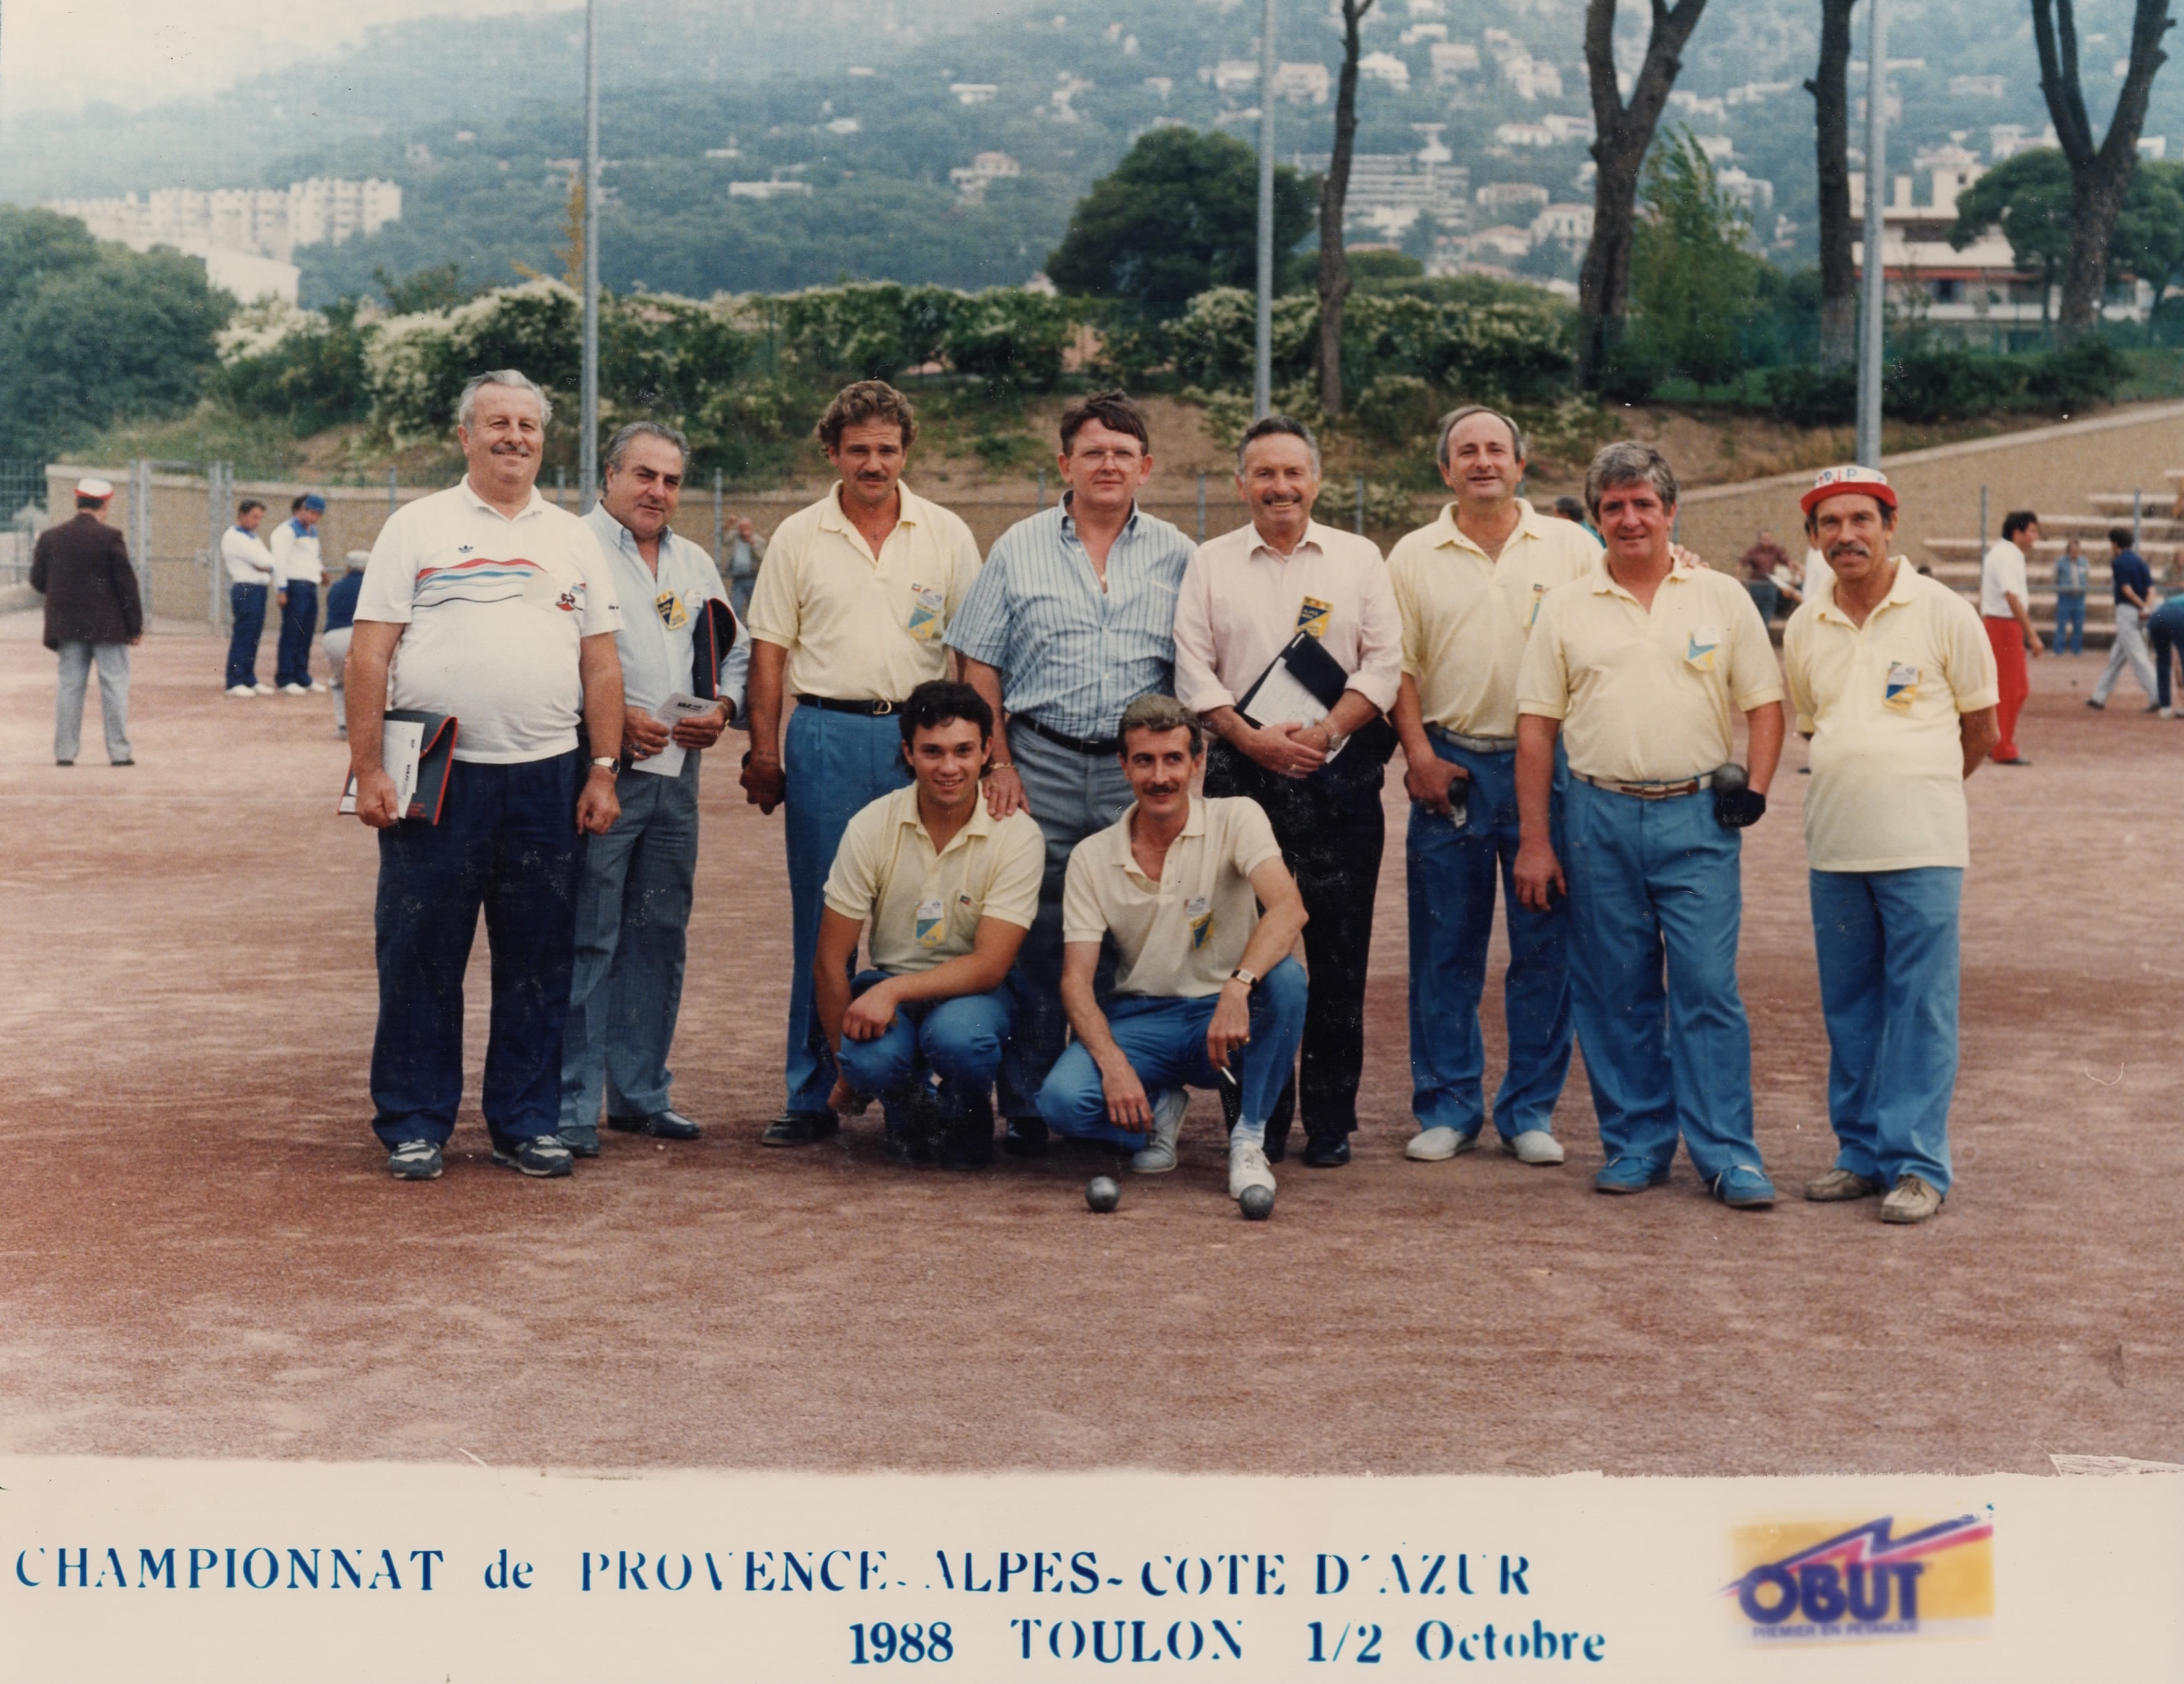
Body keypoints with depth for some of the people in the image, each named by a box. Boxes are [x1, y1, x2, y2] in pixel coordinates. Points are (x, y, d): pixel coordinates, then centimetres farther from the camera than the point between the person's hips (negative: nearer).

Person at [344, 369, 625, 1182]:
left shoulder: (573, 538, 15)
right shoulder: (417, 527, 5)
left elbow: (601, 664, 14)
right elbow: (369, 656, -1)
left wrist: (603, 770, 5)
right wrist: (367, 769, -8)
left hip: (547, 778, 3)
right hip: (436, 776, -3)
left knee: (538, 961, 6)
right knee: (420, 958, 1)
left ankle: (526, 1122, 16)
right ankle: (413, 1125, 10)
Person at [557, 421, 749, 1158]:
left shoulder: (695, 564, 18)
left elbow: (734, 650, 24)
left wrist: (722, 706, 4)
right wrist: (613, 716, -16)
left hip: (676, 772, 7)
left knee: (660, 939, 11)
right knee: (586, 942, -7)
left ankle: (640, 1093, 21)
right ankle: (570, 1108, -2)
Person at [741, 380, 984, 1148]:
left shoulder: (947, 535, 7)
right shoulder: (798, 536, 7)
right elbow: (769, 650, 8)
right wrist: (763, 752, 2)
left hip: (920, 738, 0)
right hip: (825, 734, 0)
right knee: (820, 920, 3)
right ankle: (813, 1093, 9)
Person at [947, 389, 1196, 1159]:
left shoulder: (1176, 556, 8)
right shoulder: (1018, 549, 7)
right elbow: (980, 666, 6)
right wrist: (998, 765, -2)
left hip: (1138, 772, 0)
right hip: (1040, 765, 0)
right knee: (1033, 942, 2)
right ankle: (1026, 1111, 10)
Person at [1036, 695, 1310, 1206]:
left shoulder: (1235, 818, -7)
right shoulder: (1092, 857, 0)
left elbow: (1288, 908, -24)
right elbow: (1076, 979, -4)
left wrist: (1238, 987, -42)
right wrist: (1113, 1063, -23)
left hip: (1227, 1016, -1)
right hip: (1140, 1020, 1)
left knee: (1285, 977, -34)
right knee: (1061, 1100, -28)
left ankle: (1249, 1138, -14)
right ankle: (1160, 1109, 7)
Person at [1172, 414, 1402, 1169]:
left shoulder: (1358, 559, 10)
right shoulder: (1210, 563, 11)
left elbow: (1386, 662, 3)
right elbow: (1193, 669, 4)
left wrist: (1325, 731, -10)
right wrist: (1252, 738, -9)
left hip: (1339, 775, 0)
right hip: (1241, 775, 0)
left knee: (1339, 956, 0)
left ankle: (1331, 1122, 8)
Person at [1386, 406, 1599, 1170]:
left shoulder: (1573, 548, 5)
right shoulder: (1413, 557, 8)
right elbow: (1399, 666, 7)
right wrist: (1419, 753, -4)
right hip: (1450, 767, 1)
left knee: (1545, 947, 2)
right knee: (1445, 949, 4)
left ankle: (1530, 1111, 12)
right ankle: (1447, 1109, 14)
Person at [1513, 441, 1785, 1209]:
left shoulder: (1723, 598, 7)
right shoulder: (1565, 607, 7)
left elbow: (1765, 705, 10)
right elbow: (1536, 727, 6)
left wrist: (1755, 789, -6)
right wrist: (1535, 841, 1)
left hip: (1697, 816, -1)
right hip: (1600, 819, 1)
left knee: (1709, 987, -4)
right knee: (1616, 993, 6)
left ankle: (1726, 1152, 2)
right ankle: (1635, 1143, 17)